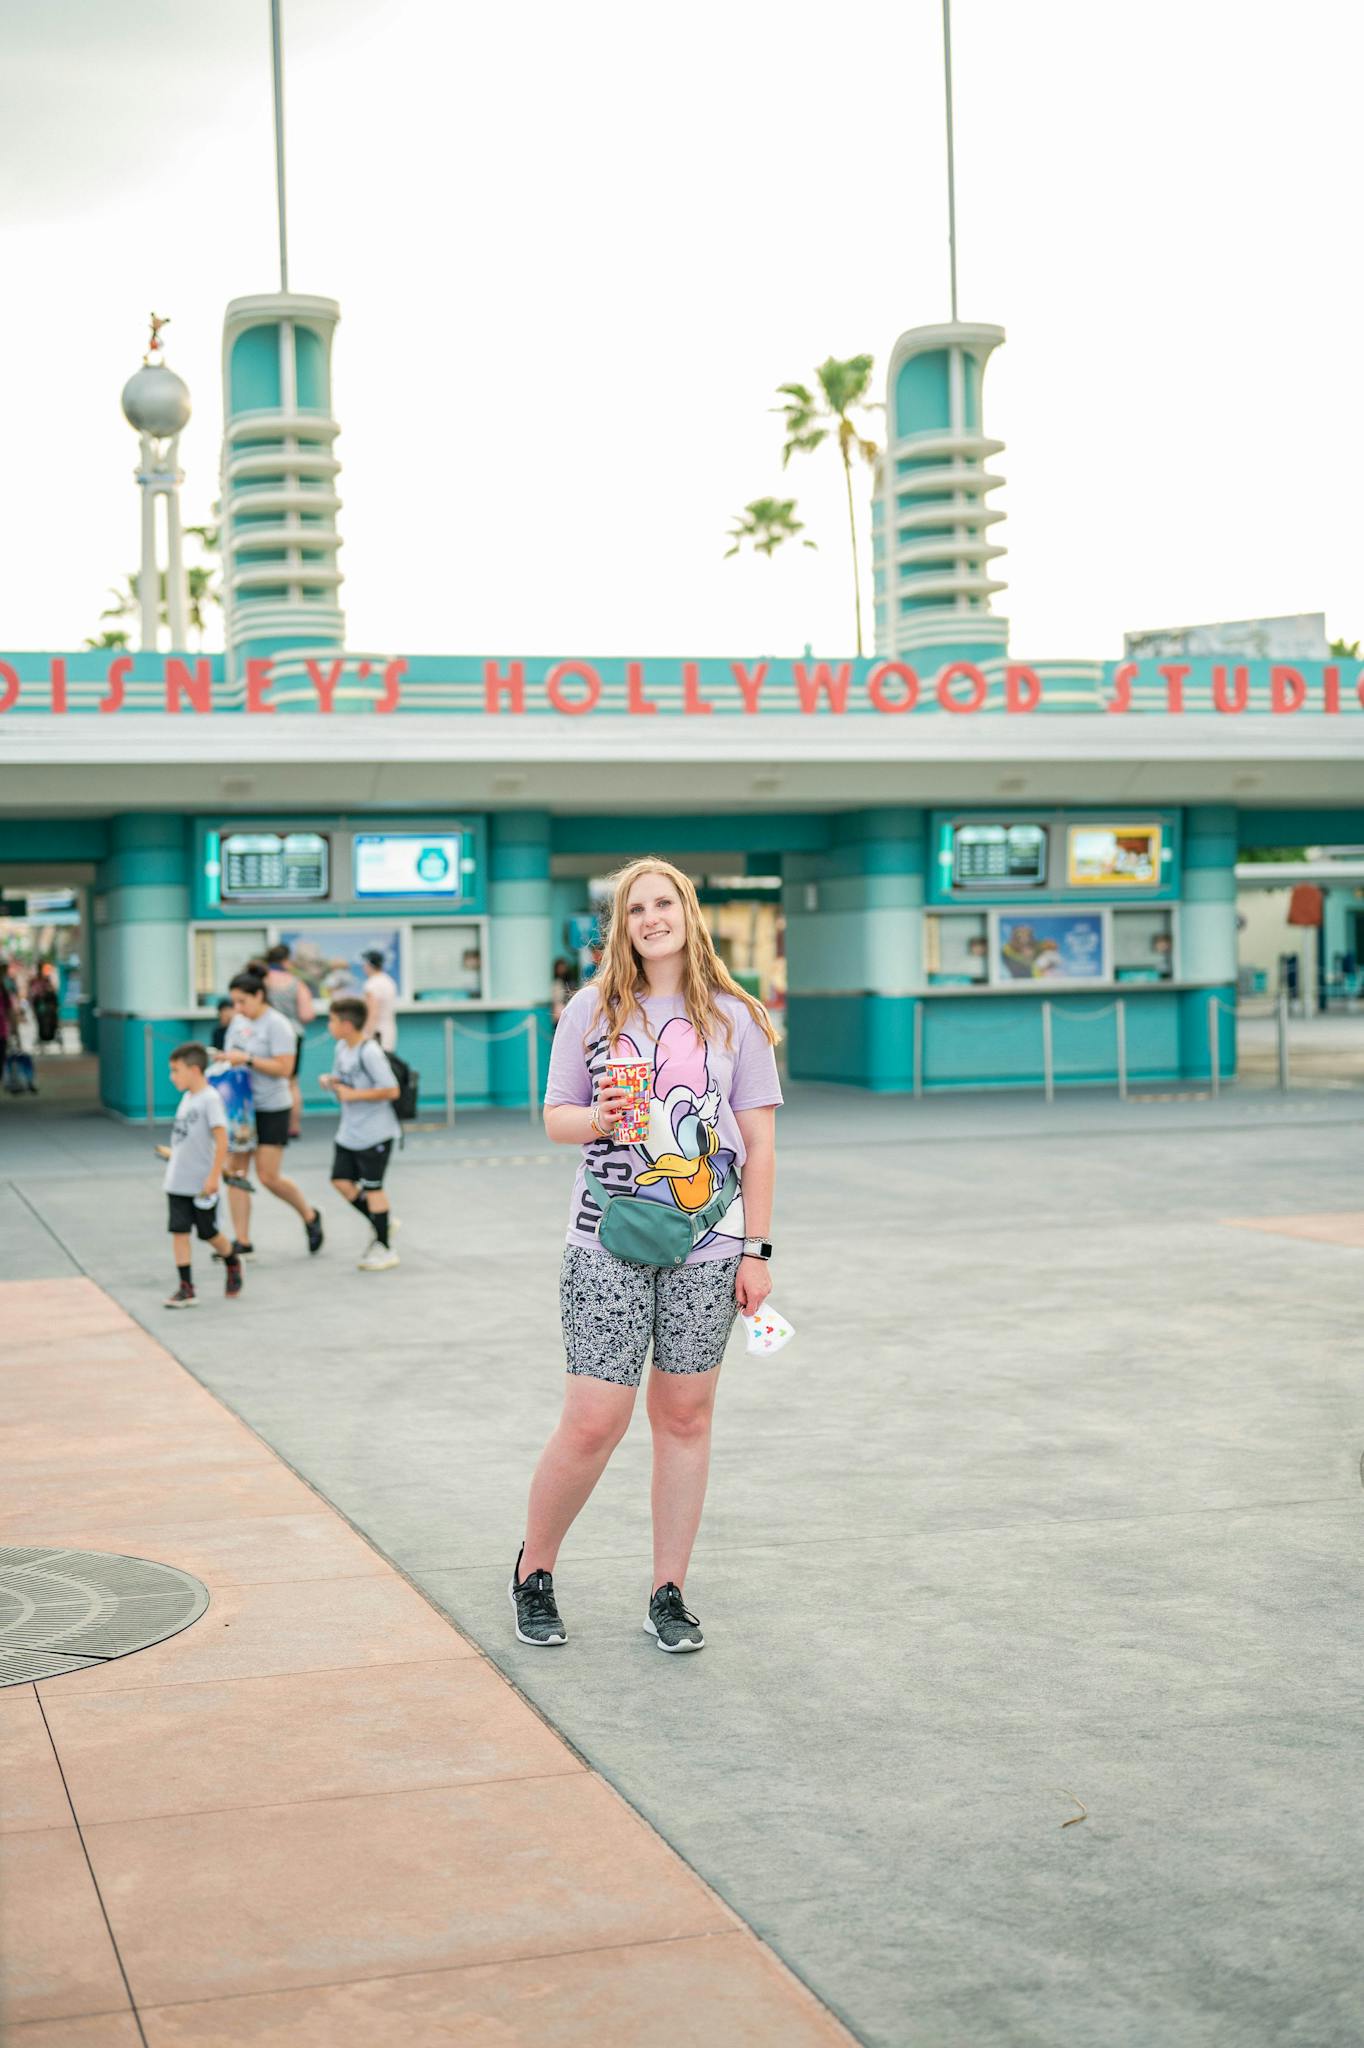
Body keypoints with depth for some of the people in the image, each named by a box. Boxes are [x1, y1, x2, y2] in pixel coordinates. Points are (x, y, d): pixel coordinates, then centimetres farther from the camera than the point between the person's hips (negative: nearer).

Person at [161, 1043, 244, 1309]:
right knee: (179, 1231, 0)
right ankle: (186, 1289, 2)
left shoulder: (210, 1098, -16)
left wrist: (214, 1177, -21)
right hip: (178, 1183, 7)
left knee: (208, 1232, 6)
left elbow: (221, 1140, -19)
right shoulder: (187, 1098, 8)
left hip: (202, 1185, -7)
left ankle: (233, 1262, 35)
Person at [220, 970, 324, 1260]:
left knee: (269, 1177, -5)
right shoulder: (238, 1021, 9)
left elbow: (285, 1068, -20)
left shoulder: (277, 1025, -13)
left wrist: (247, 1059, -24)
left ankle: (310, 1217, 21)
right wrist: (225, 1060, 0)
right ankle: (243, 1244, 5)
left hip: (270, 1110, -7)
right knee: (235, 1173, 1)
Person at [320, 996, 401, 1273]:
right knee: (341, 1181, 6)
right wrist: (330, 1081, -3)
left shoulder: (369, 1053, -20)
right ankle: (382, 1223, 24)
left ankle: (384, 1248, 12)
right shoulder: (341, 1048, 5)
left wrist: (353, 1094, -22)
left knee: (372, 1187, 0)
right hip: (349, 1132, 8)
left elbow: (391, 1091, -23)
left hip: (374, 1133, -8)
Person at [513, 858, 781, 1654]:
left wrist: (756, 1250, -1)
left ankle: (669, 1595, 18)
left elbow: (759, 1140, 3)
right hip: (608, 1246, -1)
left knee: (685, 1418, 6)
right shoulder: (593, 1010, 4)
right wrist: (596, 1120, -15)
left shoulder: (734, 1016, 3)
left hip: (706, 1248, 1)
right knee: (594, 1423, -5)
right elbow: (555, 1116, 8)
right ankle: (533, 1573, 18)